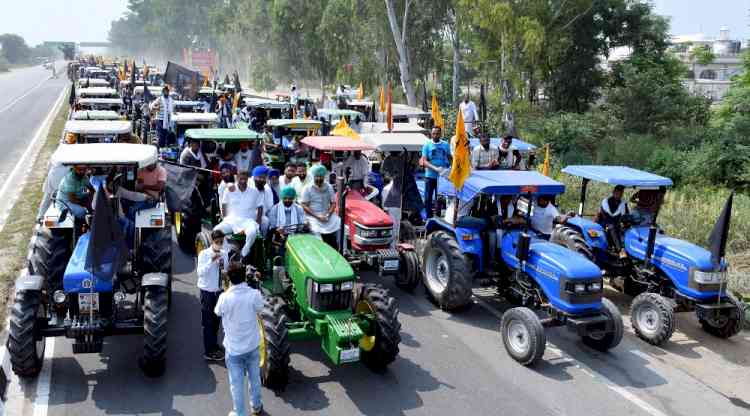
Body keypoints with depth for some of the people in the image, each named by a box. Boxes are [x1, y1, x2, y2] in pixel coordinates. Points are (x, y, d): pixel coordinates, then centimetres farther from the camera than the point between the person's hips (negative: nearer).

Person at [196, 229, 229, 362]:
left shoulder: (224, 253, 0)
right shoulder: (204, 254, -14)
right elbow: (200, 272, -25)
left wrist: (224, 267, -11)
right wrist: (212, 260, -33)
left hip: (219, 290, 5)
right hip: (207, 291, -5)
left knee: (216, 320, 18)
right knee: (208, 321, 1)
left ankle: (214, 345, 35)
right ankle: (208, 352, 10)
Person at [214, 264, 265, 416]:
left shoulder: (224, 297, -21)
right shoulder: (255, 294, -18)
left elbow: (217, 312, 1)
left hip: (233, 348, -2)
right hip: (252, 346, 2)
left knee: (236, 383, 13)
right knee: (254, 378, 22)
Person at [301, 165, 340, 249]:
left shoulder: (329, 187, 9)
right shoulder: (307, 188, -2)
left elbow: (333, 203, 10)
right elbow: (304, 206, -5)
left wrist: (328, 215, -8)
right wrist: (317, 216, -13)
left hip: (327, 216, 4)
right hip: (313, 216, -4)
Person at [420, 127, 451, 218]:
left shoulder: (445, 145, 5)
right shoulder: (427, 145, -1)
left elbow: (450, 159, 14)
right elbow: (424, 161, -8)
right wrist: (435, 168, -22)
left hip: (442, 176, 1)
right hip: (430, 176, -1)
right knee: (428, 198, 2)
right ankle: (429, 218, 11)